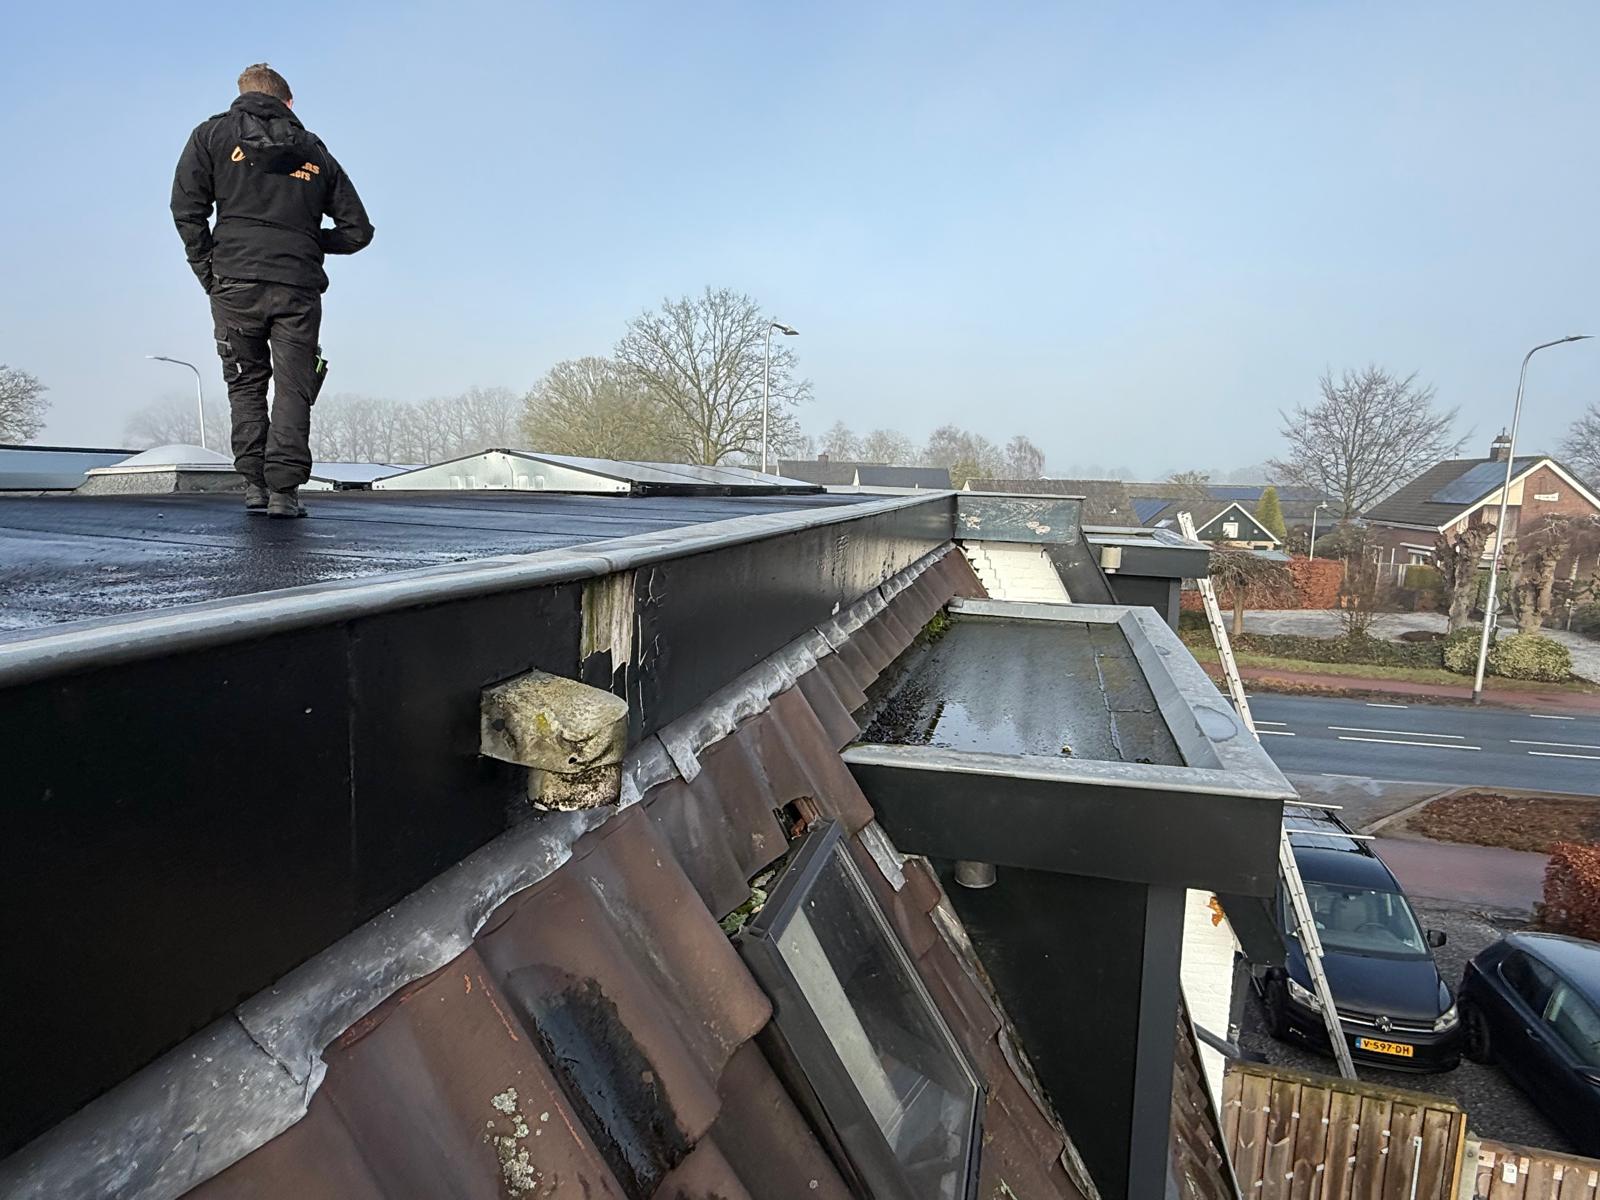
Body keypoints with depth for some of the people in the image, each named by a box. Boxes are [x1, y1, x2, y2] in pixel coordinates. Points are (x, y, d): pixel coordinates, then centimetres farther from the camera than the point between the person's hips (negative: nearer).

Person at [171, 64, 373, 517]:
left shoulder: (214, 134, 14)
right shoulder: (315, 152, 19)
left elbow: (187, 207, 2)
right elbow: (358, 229, 16)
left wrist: (208, 272, 8)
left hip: (236, 281, 0)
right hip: (299, 286, 0)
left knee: (246, 383, 11)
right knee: (292, 389, 0)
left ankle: (255, 483, 7)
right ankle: (284, 491, -9)